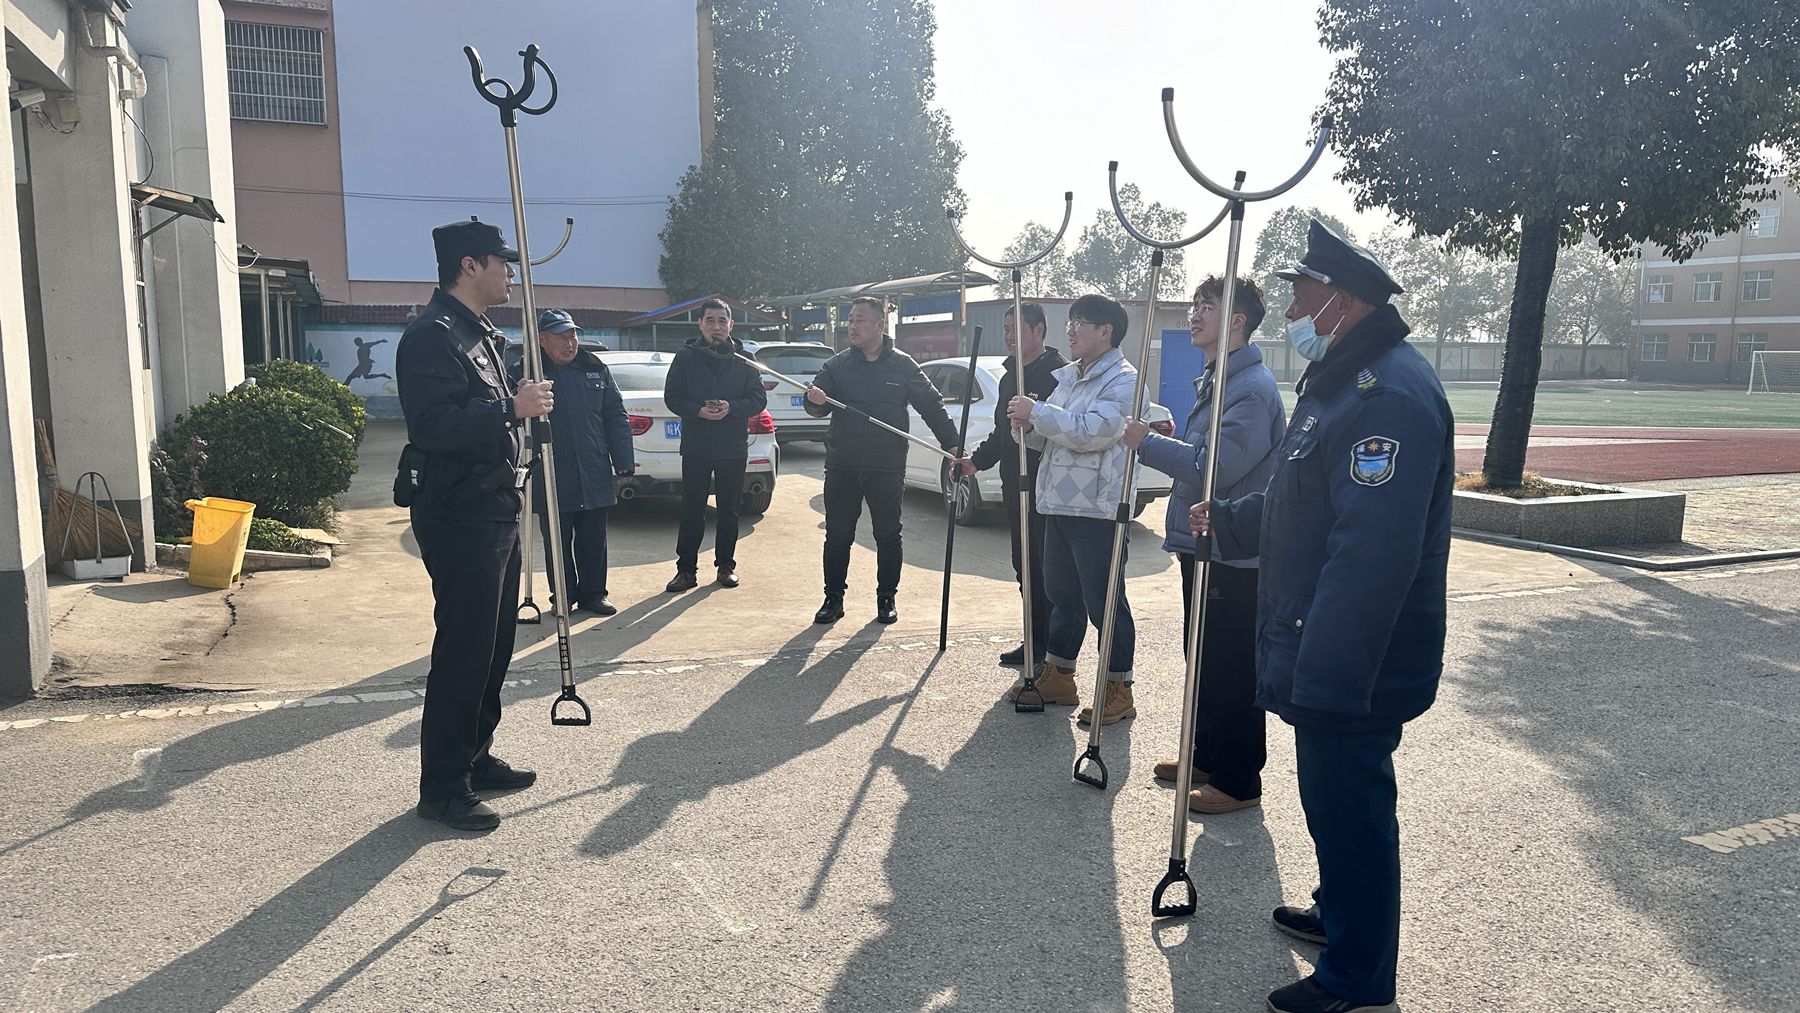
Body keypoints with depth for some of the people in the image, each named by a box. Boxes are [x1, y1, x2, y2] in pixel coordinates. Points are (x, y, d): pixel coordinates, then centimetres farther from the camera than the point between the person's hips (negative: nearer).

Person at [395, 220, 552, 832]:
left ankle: (475, 758, 30)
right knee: (462, 653, -5)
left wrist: (523, 400, 16)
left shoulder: (481, 334, 18)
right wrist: (511, 409, -26)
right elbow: (433, 426, -27)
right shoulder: (432, 335, -15)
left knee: (493, 645, 17)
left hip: (496, 512, 10)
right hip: (460, 519, -10)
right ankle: (442, 787, 6)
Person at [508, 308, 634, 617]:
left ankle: (592, 593, 23)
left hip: (594, 475, 3)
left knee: (593, 541, 10)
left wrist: (624, 462, 2)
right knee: (557, 543, 8)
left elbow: (616, 416, 7)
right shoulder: (526, 371, -3)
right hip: (550, 479, -3)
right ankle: (564, 596, 21)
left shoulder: (595, 369, 7)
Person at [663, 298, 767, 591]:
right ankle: (686, 570, 9)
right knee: (691, 512, 1)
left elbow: (759, 398, 1)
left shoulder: (744, 360, 3)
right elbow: (672, 396, -1)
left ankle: (725, 565, 22)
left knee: (729, 512, 10)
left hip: (733, 449, 1)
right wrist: (699, 411, -18)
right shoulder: (686, 356, 2)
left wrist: (731, 408, -17)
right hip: (695, 449, -1)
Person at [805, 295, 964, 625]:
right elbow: (817, 407, -3)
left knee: (888, 537, 7)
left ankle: (886, 598, 20)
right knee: (837, 537, 5)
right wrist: (815, 400, -28)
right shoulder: (837, 365, 4)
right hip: (842, 468, 1)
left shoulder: (902, 365, 1)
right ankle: (833, 598, 16)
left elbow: (932, 405, 5)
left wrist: (951, 444, -1)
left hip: (887, 468, -1)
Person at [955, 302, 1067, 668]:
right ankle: (1036, 639, 22)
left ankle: (1050, 644, 5)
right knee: (1025, 565, 13)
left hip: (1047, 486, -9)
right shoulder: (1009, 377, 19)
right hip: (1015, 486, 9)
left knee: (1045, 565, -4)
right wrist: (978, 460, 16)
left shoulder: (1059, 373, -10)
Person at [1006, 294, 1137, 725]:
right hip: (1059, 505, 9)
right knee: (1062, 596, 17)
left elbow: (1090, 431, -24)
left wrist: (1036, 411, -17)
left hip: (1098, 509, -9)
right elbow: (1050, 439, 19)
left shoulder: (1123, 380, -10)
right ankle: (1057, 675, 29)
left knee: (1105, 602, -1)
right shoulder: (1068, 377, 17)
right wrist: (1028, 426, -3)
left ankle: (1119, 690, 9)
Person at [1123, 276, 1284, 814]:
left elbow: (1216, 468, -26)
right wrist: (1168, 440, 6)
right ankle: (1205, 757, 33)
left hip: (1233, 554, -10)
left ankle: (1238, 780, 11)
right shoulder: (1214, 381, 15)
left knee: (1231, 669, -1)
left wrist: (1149, 443, -18)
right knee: (1203, 659, 19)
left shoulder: (1252, 389, -19)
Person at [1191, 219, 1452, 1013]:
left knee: (1350, 811, 3)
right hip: (1325, 659, 10)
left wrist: (1324, 677, -31)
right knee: (1333, 801, 24)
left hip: (1355, 669, -10)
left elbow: (1371, 556, -31)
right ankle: (1339, 914, 43)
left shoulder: (1391, 394, -24)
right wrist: (1229, 518, 25)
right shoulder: (1344, 379, 14)